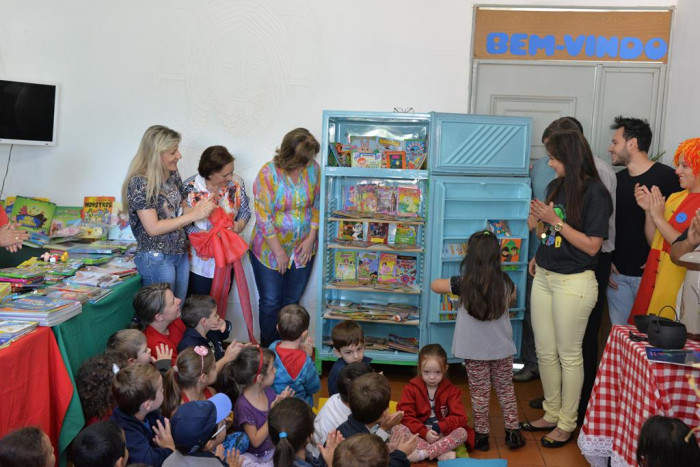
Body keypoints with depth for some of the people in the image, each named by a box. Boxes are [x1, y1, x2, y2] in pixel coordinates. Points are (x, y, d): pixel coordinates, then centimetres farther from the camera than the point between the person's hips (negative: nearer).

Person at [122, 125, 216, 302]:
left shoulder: (173, 174, 3)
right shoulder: (139, 182, -17)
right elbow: (153, 228, -20)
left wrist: (202, 208, -5)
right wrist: (193, 215, -22)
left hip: (181, 254, 7)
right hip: (156, 259, -7)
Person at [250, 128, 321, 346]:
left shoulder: (313, 168, -6)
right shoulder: (268, 173, -19)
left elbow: (317, 205, 3)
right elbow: (263, 217, -17)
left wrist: (311, 238, -5)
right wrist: (278, 251, -16)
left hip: (302, 250, 4)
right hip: (270, 249, -3)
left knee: (292, 302, 15)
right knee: (270, 303, 8)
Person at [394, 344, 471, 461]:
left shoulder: (451, 390, 0)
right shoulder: (411, 388, -2)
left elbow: (460, 418, -8)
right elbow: (406, 415, -9)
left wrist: (439, 427, -24)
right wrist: (424, 433, -23)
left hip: (442, 434, 0)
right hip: (418, 433, 0)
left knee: (462, 432, -28)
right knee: (397, 429, -28)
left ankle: (422, 453, -34)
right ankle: (441, 454, -34)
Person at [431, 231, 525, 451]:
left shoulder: (463, 284, -16)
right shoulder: (505, 283, -10)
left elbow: (434, 285, -1)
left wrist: (454, 284, 13)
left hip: (475, 351, -2)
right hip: (502, 348, 2)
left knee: (479, 394, 10)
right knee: (506, 390, 18)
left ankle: (481, 435, 20)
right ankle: (513, 432, 25)